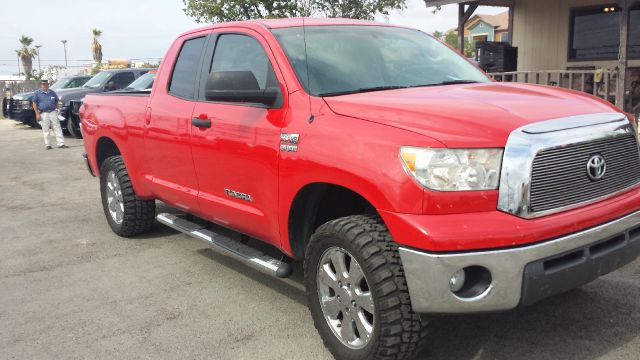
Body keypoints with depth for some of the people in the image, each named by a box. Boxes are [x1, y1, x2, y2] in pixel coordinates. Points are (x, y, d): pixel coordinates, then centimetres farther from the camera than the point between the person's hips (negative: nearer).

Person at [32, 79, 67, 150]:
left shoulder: (52, 93, 11)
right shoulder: (37, 93, 2)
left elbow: (56, 102, 19)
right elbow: (35, 104, 1)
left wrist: (57, 110, 5)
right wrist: (37, 114, -6)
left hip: (53, 112, 2)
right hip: (43, 114, -2)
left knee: (57, 128, -2)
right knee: (45, 130, 2)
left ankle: (61, 144, -2)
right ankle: (47, 145, 10)